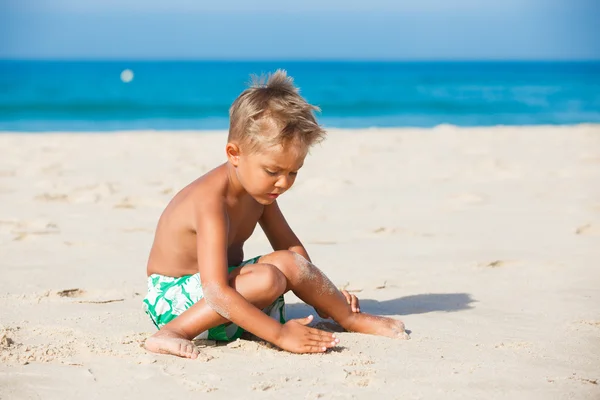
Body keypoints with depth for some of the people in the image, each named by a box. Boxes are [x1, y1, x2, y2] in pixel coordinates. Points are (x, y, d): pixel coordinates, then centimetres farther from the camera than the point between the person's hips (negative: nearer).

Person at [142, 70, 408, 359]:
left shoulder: (258, 188, 0)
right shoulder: (212, 201, -30)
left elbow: (289, 244, 15)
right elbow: (216, 291, -37)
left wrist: (320, 293, 8)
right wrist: (280, 333, -39)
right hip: (173, 299, -9)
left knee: (290, 263, -7)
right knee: (268, 278, -29)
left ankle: (347, 315, 12)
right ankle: (173, 333, -28)